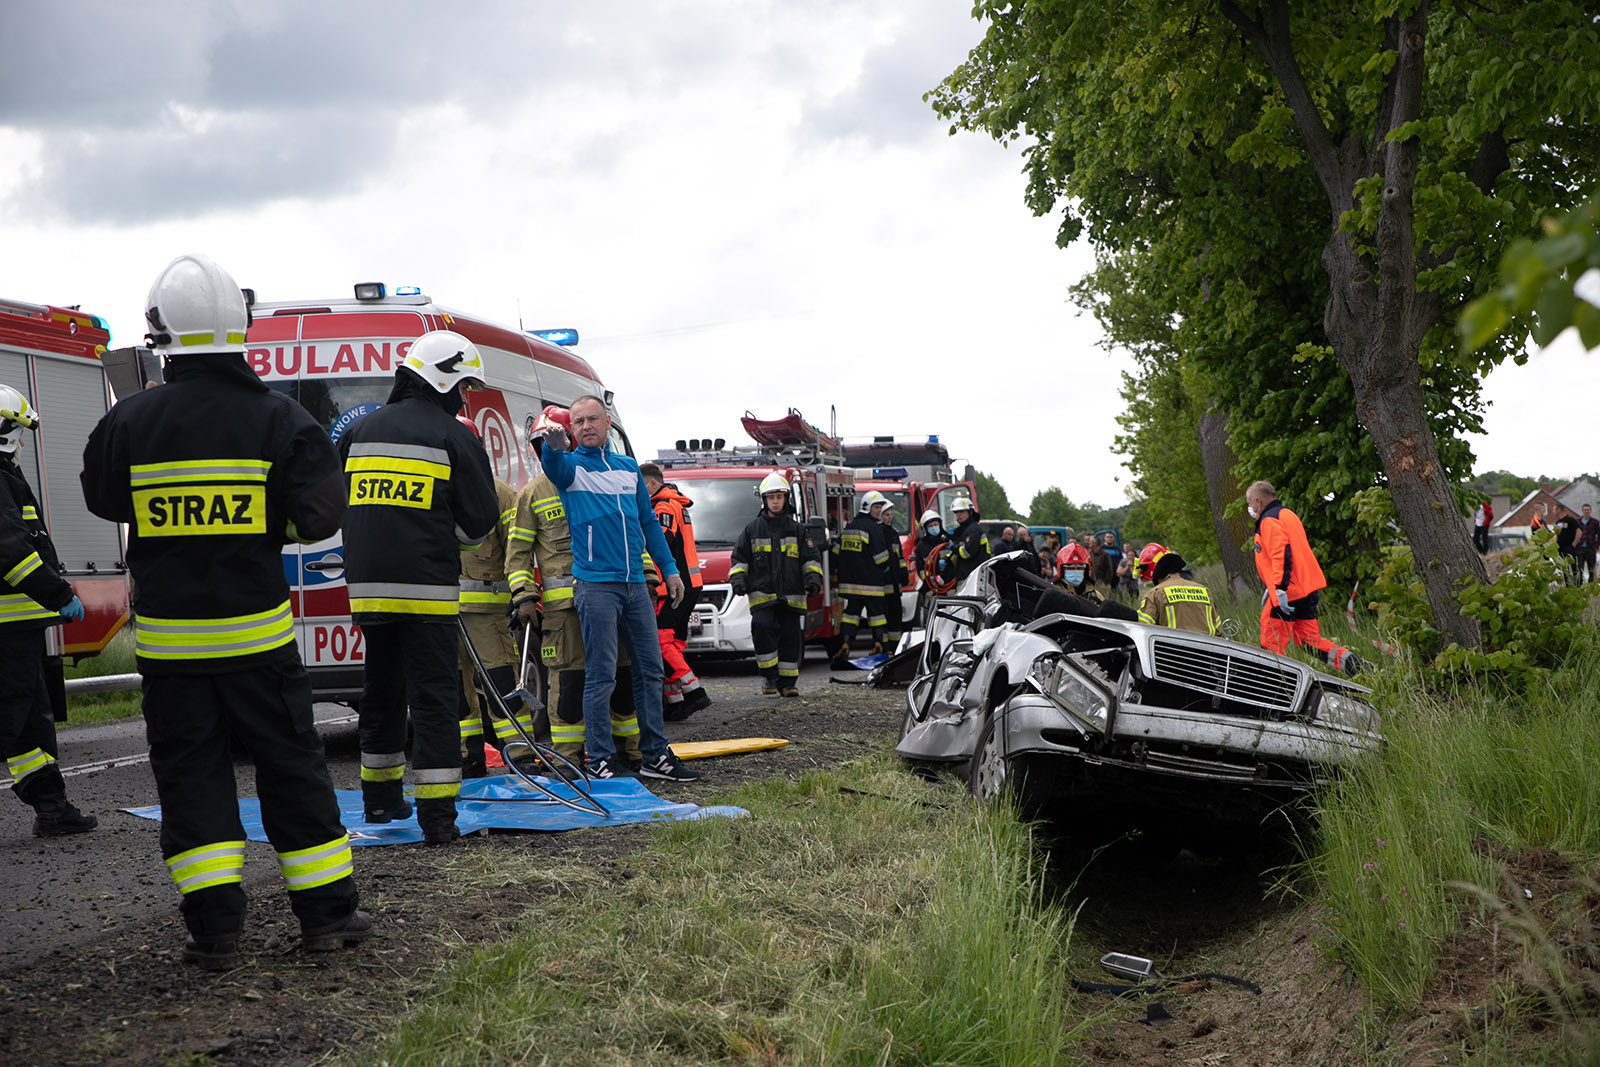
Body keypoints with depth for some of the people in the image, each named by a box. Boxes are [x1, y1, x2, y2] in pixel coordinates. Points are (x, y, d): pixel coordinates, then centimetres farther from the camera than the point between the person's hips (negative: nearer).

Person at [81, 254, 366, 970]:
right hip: (257, 634, 0)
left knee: (191, 772, 9)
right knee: (290, 764, 10)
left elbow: (104, 500, 10)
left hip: (169, 637, 0)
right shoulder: (278, 417, -8)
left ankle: (214, 928, 6)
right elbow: (320, 513, -7)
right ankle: (326, 911, 15)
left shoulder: (131, 422, -6)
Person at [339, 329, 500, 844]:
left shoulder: (358, 432, 10)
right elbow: (480, 520, -1)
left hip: (367, 586, 5)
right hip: (427, 588, -5)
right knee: (433, 694, -2)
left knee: (382, 690, 18)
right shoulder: (454, 438, -4)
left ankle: (380, 798, 29)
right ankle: (437, 814, -6)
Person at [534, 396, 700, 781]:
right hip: (596, 586, -5)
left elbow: (648, 522, 21)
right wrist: (554, 446, -48)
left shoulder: (628, 467, 16)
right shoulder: (570, 466, 1)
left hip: (636, 584, 5)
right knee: (601, 676, -6)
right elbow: (555, 466, -25)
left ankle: (655, 754, 16)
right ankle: (599, 760, 0)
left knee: (650, 670, 8)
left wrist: (669, 569, 16)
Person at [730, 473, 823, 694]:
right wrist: (737, 578, -3)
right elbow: (739, 558, 13)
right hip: (762, 594, -1)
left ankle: (788, 681, 11)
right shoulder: (752, 529, 11)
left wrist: (813, 578, -3)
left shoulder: (797, 529, 12)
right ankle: (769, 676, -9)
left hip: (791, 595, 1)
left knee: (790, 637, 1)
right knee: (762, 627, -20)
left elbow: (811, 558, 13)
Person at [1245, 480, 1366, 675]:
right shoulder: (1287, 515, 22)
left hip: (1288, 592, -10)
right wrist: (1271, 588, 30)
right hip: (1308, 588, 10)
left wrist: (1280, 588, -30)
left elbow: (1280, 554, -23)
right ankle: (1350, 662, -1)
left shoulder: (1269, 520, -10)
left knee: (1271, 644, -3)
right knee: (1308, 638, 13)